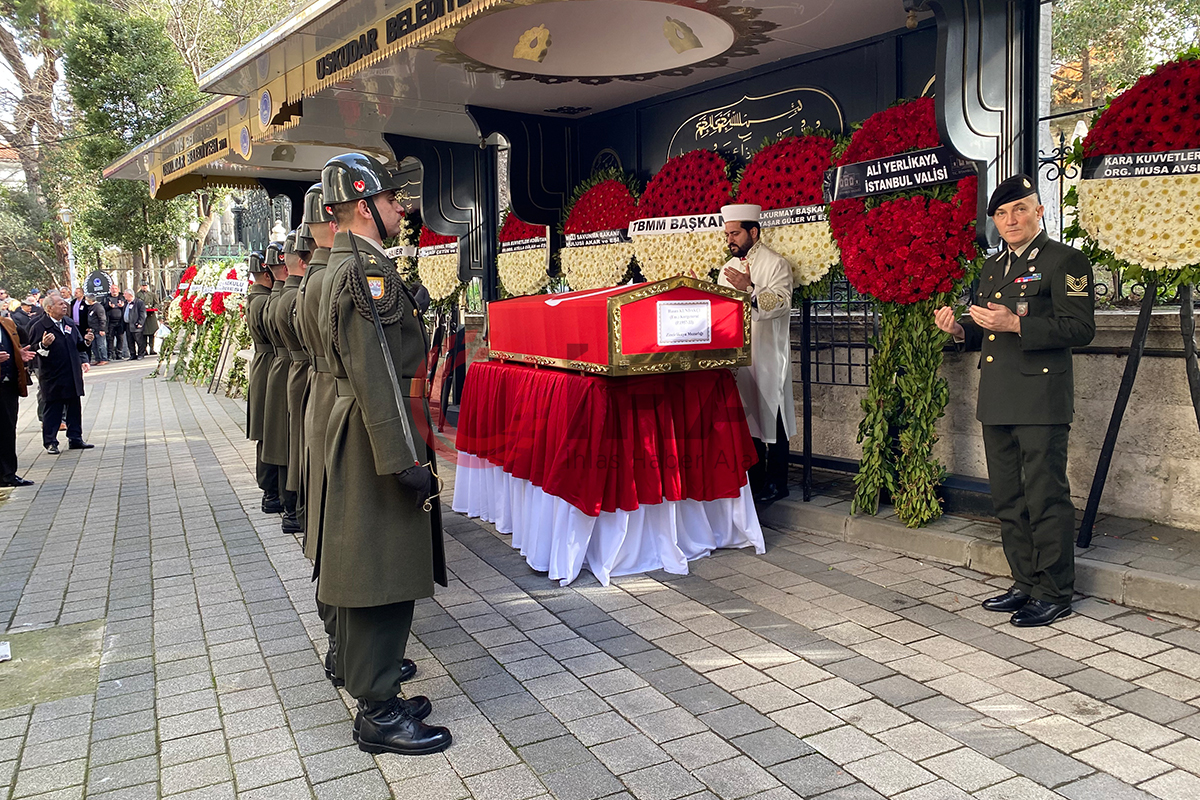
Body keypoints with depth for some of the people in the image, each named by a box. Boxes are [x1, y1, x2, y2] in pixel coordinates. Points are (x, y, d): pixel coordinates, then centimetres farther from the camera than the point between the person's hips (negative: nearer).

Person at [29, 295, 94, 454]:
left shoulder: (69, 323, 13)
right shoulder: (39, 327, -8)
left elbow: (78, 346, 18)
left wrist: (86, 342, -2)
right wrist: (44, 345, -30)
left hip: (73, 375, 6)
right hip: (52, 378, -6)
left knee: (74, 408, 9)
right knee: (53, 409, 0)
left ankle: (75, 438, 18)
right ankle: (50, 442, 9)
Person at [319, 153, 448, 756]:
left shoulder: (344, 265, 16)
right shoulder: (368, 267, -16)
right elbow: (375, 371, -23)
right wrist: (406, 458, -23)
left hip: (358, 435, 11)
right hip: (380, 437, -11)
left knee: (364, 570, 16)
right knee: (385, 574, -3)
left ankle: (370, 687, 29)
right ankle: (379, 713, 8)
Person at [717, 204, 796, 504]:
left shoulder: (776, 264, -5)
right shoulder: (729, 268, 17)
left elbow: (781, 302, -19)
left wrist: (750, 289, -31)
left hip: (768, 358, -7)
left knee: (771, 420, -2)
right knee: (748, 419, 10)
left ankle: (776, 483, 7)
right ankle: (755, 481, 20)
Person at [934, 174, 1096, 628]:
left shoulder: (1065, 261, -4)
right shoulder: (992, 268, 19)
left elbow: (1080, 327, -13)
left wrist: (1016, 324, -22)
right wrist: (960, 331, 4)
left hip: (1040, 399, -8)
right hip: (997, 402, 8)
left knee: (1045, 498, -3)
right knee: (1008, 501, 13)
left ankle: (1055, 594, 9)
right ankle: (1026, 585, 25)